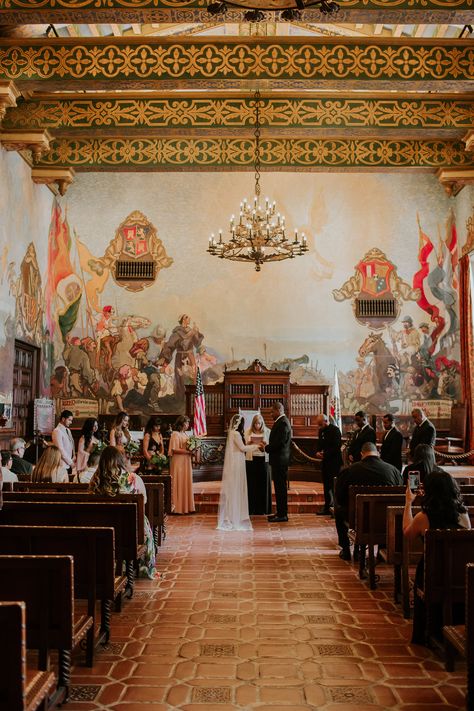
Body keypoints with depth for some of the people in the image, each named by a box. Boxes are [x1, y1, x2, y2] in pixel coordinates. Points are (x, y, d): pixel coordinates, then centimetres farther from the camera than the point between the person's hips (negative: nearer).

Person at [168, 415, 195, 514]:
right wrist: (187, 451, -19)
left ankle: (186, 507, 11)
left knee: (186, 483, 7)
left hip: (186, 462, 8)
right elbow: (174, 449, -17)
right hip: (178, 462, -8)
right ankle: (177, 507, 1)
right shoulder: (175, 434, -10)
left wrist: (192, 451, 3)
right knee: (179, 483, -5)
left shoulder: (185, 434, 16)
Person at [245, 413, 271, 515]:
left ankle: (263, 508, 12)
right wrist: (249, 442, -13)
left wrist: (266, 444, -17)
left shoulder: (267, 431, 3)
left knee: (263, 483, 4)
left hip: (263, 459, 0)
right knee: (252, 483, 2)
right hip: (251, 459, 0)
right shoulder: (248, 431, 4)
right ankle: (251, 508, 9)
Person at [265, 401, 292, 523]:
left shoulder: (282, 423, -16)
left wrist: (266, 448, -10)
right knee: (279, 487, 14)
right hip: (279, 459, 10)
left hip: (280, 459, -10)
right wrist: (268, 446, 9)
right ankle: (280, 512, 20)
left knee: (280, 487, -6)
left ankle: (282, 514, -1)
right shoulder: (282, 422, 16)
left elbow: (279, 442, -23)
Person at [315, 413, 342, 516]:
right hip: (325, 461, 8)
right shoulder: (321, 431, 14)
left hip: (334, 462, -8)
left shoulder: (335, 430, -12)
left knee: (333, 485, -7)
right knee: (326, 485, 10)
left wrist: (325, 454, -19)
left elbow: (337, 446, -18)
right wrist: (317, 452, -1)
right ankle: (327, 508, 16)